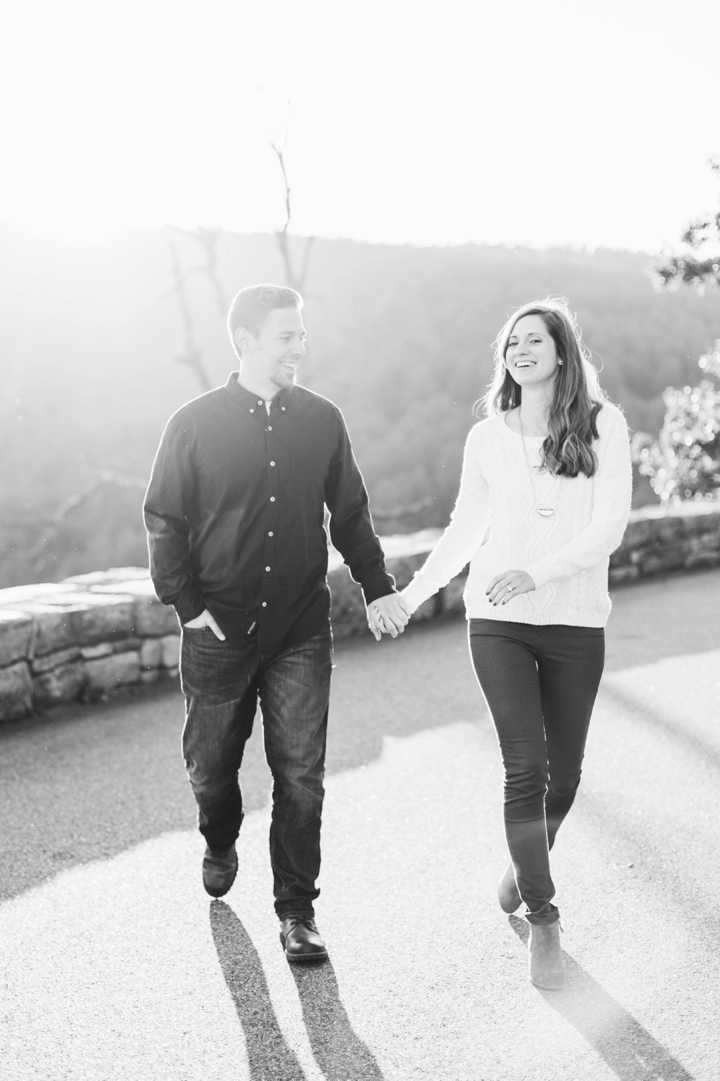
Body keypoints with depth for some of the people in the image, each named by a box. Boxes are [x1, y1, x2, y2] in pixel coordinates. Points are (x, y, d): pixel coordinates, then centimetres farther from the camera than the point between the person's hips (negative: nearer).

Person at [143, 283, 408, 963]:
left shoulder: (322, 421, 4)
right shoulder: (195, 424, -4)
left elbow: (350, 515, 13)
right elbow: (163, 520, 0)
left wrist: (377, 588, 9)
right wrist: (186, 603, -7)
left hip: (301, 632, 1)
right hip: (218, 631, -1)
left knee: (300, 774, -1)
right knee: (211, 764, 13)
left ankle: (297, 909, 11)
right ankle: (220, 847, 44)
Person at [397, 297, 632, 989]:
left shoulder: (603, 427, -2)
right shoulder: (487, 436, 6)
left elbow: (609, 527, -9)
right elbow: (464, 530, 14)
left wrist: (536, 573, -21)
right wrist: (411, 594, 8)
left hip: (575, 621, 0)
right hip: (498, 621, 1)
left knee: (564, 770, 9)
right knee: (526, 765, -7)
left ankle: (526, 861, 39)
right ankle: (542, 919, 4)